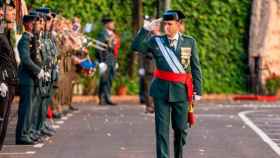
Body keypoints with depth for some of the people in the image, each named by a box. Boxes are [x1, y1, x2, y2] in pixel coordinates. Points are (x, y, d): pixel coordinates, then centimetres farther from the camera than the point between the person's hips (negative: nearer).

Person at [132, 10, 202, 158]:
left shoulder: (189, 42, 2)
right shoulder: (156, 41, 3)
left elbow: (196, 68, 4)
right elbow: (136, 46, -8)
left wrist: (197, 90, 0)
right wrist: (147, 28, -14)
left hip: (181, 90, 0)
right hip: (161, 89, 0)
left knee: (181, 128, 8)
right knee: (162, 128, -2)